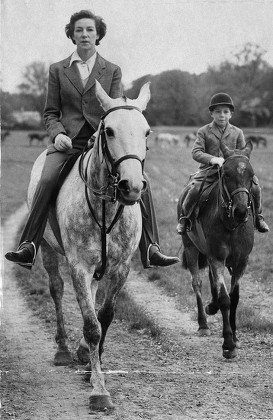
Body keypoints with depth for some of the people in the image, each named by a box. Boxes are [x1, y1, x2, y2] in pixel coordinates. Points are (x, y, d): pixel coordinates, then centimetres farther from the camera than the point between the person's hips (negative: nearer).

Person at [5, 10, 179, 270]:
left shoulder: (112, 71, 12)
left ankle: (150, 249, -16)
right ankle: (28, 246, -30)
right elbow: (50, 112, 12)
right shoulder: (57, 70, 13)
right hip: (67, 141, 0)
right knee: (47, 181, -29)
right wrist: (57, 133, -10)